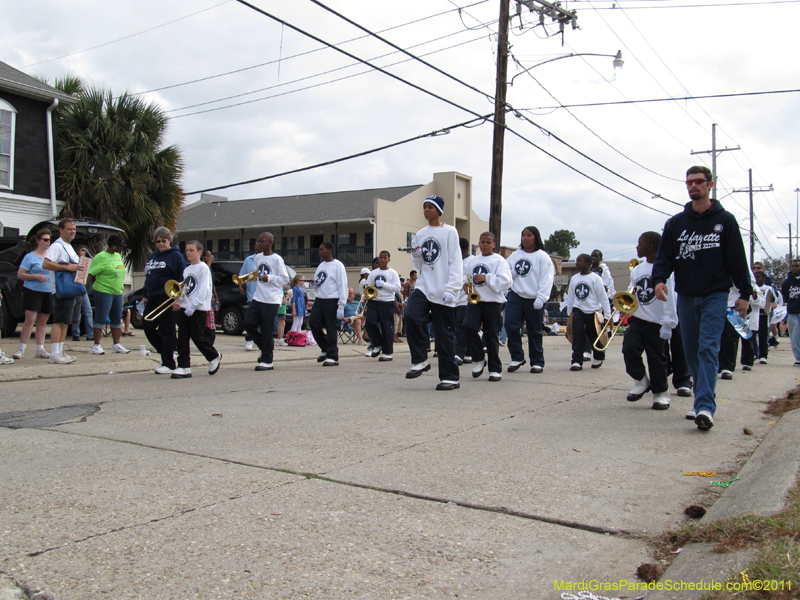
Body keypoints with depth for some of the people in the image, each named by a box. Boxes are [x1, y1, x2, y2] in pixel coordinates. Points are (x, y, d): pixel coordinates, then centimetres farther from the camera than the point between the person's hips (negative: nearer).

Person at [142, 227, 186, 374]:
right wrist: (145, 296, 19)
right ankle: (167, 355, 21)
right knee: (148, 328, 5)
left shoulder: (175, 256, -6)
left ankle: (169, 364, 8)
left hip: (167, 300, -8)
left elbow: (182, 279, -11)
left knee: (166, 331, -2)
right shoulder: (153, 256, 16)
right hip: (152, 300, 8)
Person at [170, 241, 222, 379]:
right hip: (185, 308, 7)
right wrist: (179, 301, 0)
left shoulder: (203, 268, -8)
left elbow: (203, 291, -14)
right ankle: (184, 367, 4)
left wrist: (192, 306, -20)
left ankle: (214, 357, 22)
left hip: (198, 309, -7)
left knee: (198, 337, -1)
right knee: (182, 338, 1)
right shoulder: (186, 270, 16)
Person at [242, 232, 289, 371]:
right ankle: (267, 345, 18)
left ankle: (266, 361, 7)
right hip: (258, 297, 7)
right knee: (248, 323, -3)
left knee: (266, 330, -4)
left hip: (271, 300, -7)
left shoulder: (277, 259, -7)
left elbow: (285, 279, -7)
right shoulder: (257, 258, 13)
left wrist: (269, 278, -17)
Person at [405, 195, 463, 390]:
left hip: (442, 292, -4)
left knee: (445, 334, -1)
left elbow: (455, 262, -5)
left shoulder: (449, 231, 1)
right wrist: (416, 255, -1)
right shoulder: (420, 234, 16)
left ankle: (450, 377, 9)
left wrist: (451, 289, -15)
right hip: (424, 286, 4)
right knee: (411, 315, -21)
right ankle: (420, 361, -5)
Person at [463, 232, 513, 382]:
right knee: (469, 326, -17)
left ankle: (495, 369, 13)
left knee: (491, 336, 1)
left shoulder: (499, 260, -1)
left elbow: (506, 282, -12)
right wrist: (466, 284, 6)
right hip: (474, 300, 4)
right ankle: (479, 359, 3)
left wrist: (486, 278, -18)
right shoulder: (472, 260, 15)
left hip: (493, 302, -4)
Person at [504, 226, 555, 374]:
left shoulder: (543, 256, -1)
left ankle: (537, 362, 17)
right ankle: (517, 357, 6)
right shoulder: (515, 255, 13)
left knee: (535, 331, 5)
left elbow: (546, 279, -8)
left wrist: (540, 298, -16)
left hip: (534, 300, -3)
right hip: (515, 296, 3)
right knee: (511, 325, -10)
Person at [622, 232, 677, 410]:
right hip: (637, 319, 5)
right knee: (629, 348, -11)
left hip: (656, 322, -5)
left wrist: (668, 323, -14)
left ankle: (661, 393, 18)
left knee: (657, 358, 2)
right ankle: (641, 381, 12)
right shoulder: (636, 270, 11)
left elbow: (669, 297, -11)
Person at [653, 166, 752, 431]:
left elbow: (737, 259, 3)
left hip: (715, 295, -4)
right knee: (691, 352, 7)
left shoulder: (725, 220, 3)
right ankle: (702, 401, 18)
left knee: (708, 349, -15)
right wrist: (659, 278, -15)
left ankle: (705, 406, -21)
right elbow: (665, 256, 5)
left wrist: (745, 293, 0)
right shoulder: (675, 223, 9)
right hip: (686, 296, 4)